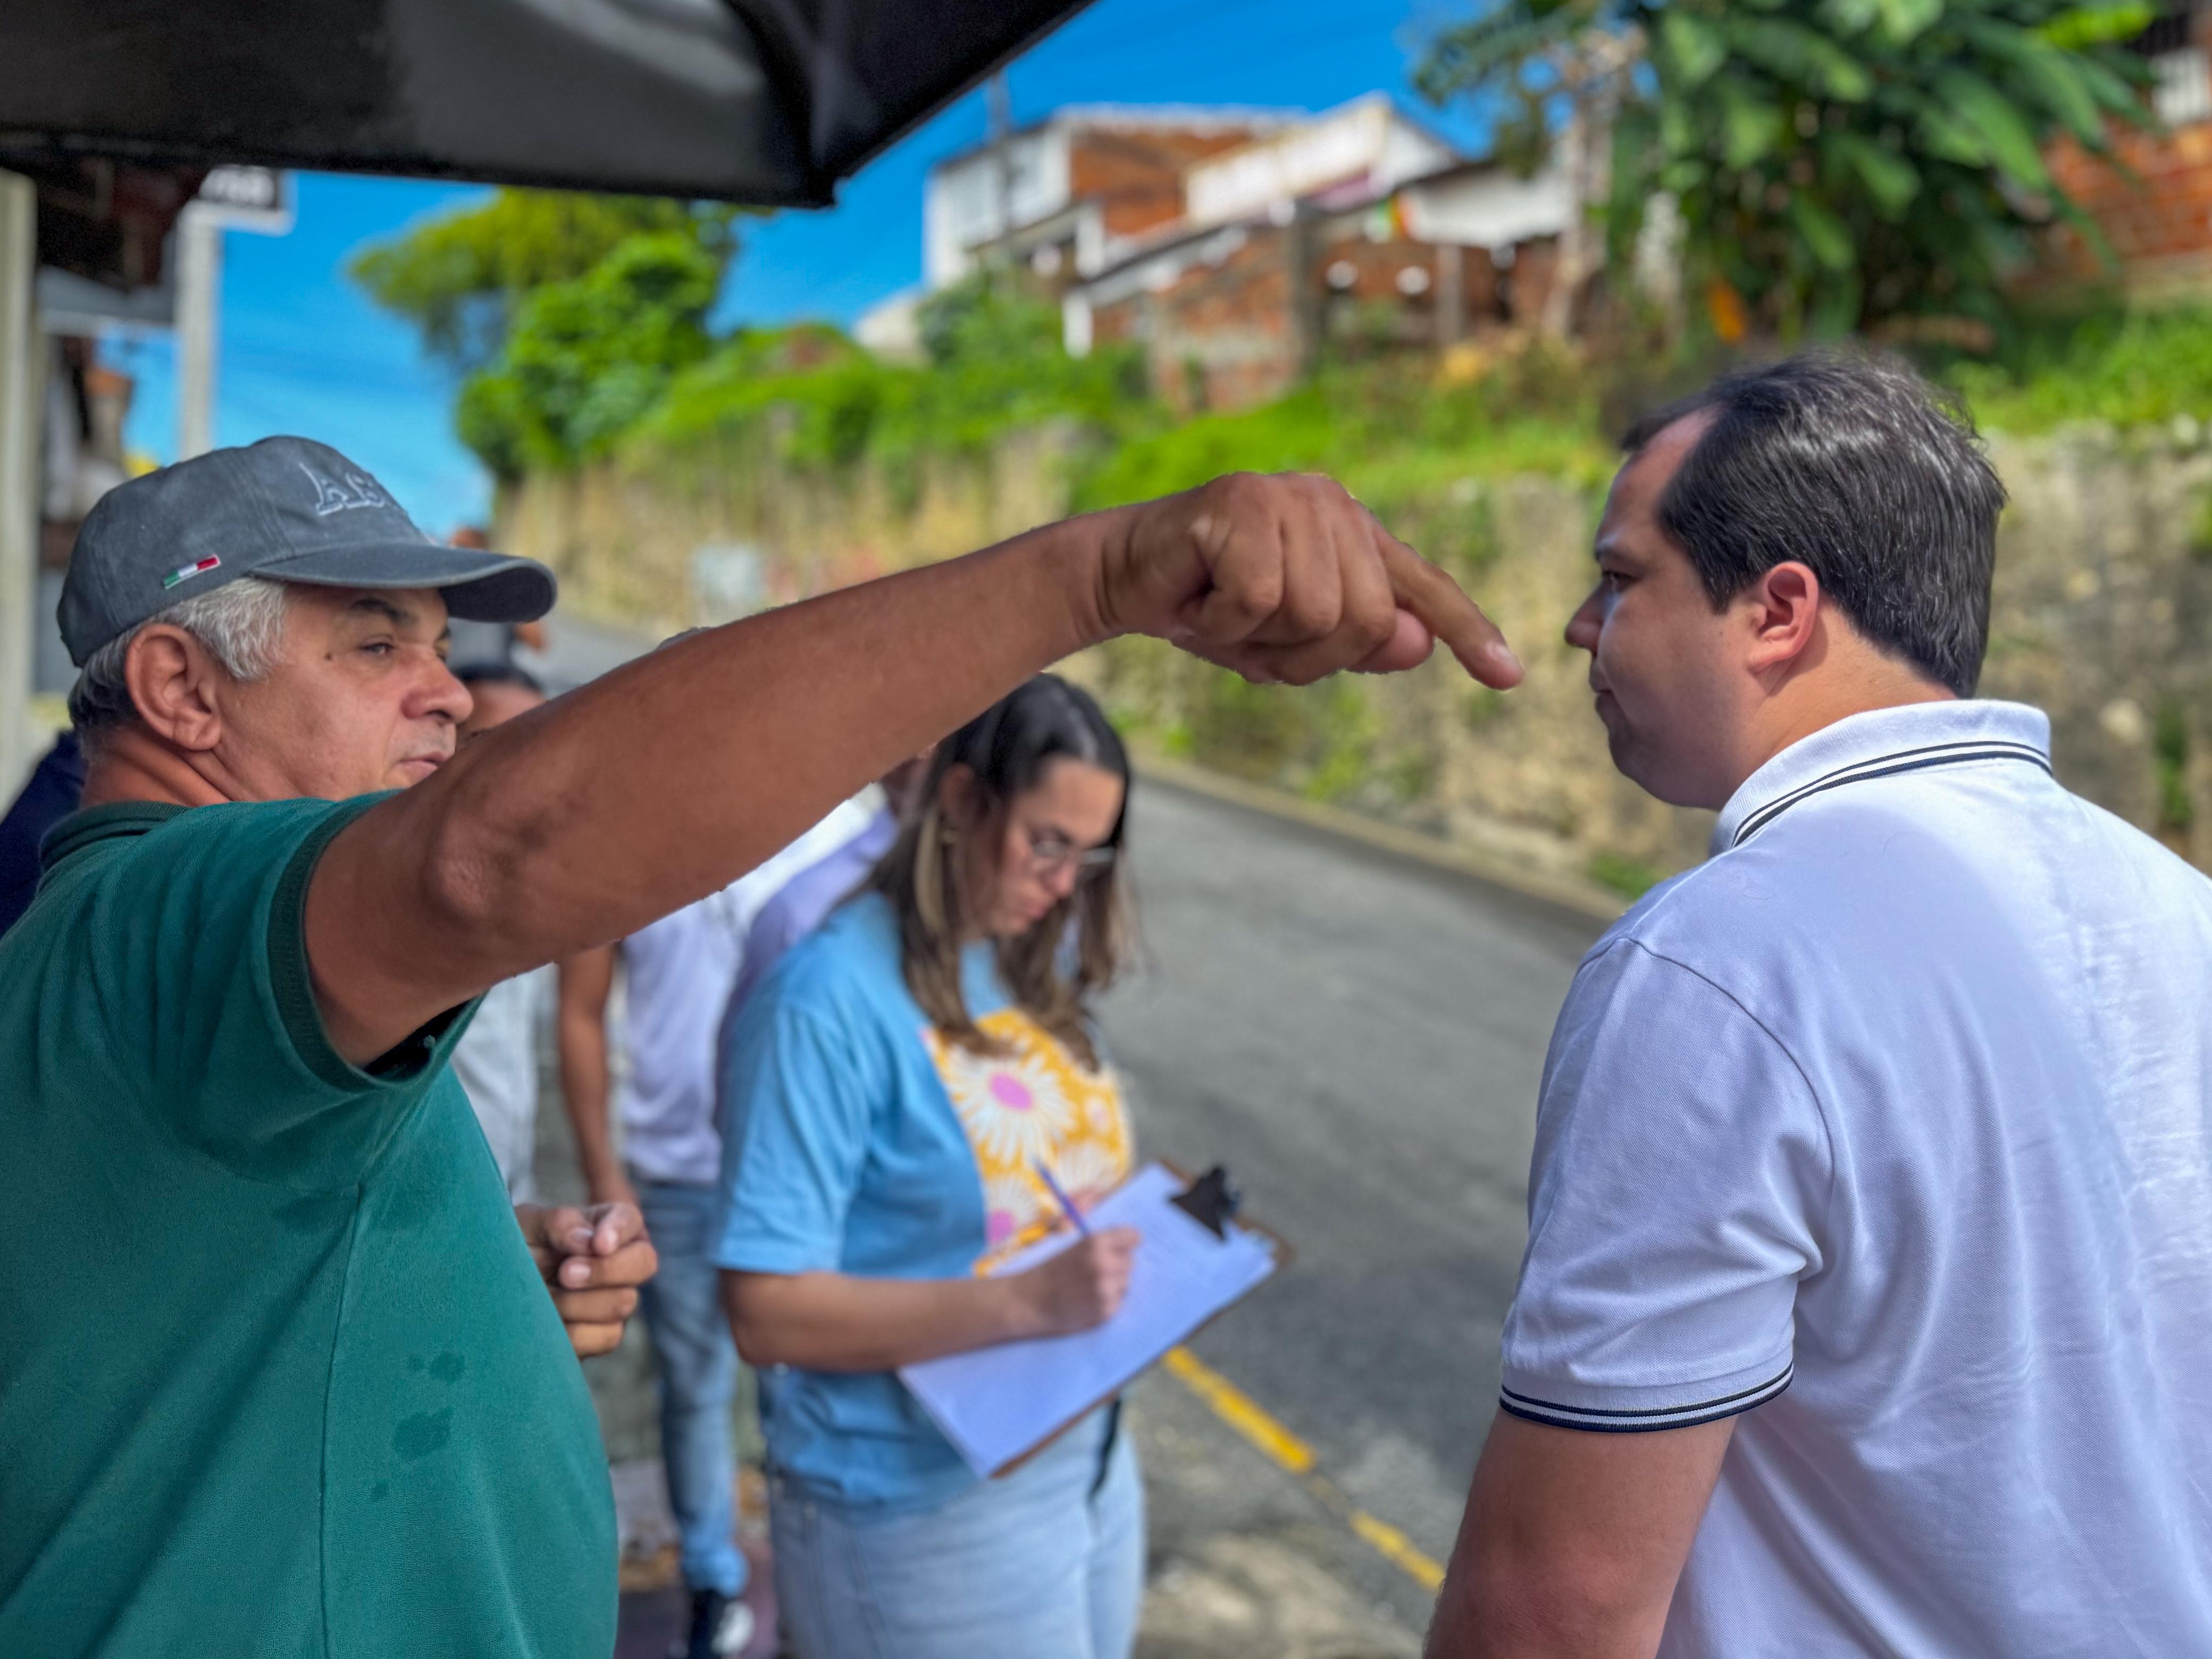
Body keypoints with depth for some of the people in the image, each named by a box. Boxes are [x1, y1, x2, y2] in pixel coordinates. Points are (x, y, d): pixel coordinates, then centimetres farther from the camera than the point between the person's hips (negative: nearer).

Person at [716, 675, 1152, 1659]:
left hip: (1089, 1460, 7)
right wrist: (1028, 1303, -28)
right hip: (924, 1509, -7)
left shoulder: (1036, 968, 3)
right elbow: (769, 1311, -22)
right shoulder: (831, 1001, -20)